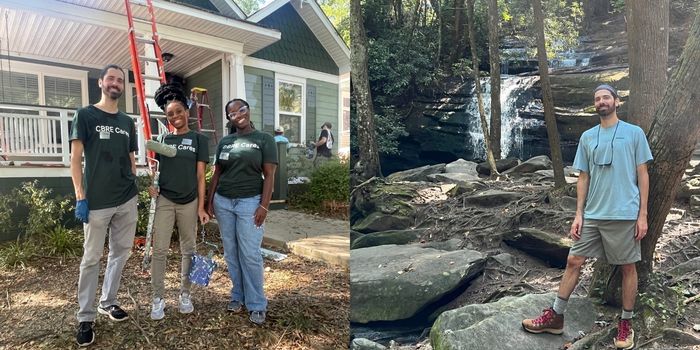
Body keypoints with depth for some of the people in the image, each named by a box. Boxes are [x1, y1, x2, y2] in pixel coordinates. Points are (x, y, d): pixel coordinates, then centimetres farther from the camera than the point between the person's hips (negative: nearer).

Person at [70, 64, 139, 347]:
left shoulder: (127, 122, 12)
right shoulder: (85, 115, -1)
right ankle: (85, 317, 14)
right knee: (92, 258, 3)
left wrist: (135, 186, 12)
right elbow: (75, 158, -4)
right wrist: (80, 197, -11)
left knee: (120, 253, 12)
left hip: (127, 200, 5)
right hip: (97, 202, -4)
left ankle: (107, 302, 28)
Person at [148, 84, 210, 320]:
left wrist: (201, 207, -4)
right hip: (164, 201, 1)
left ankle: (184, 294, 23)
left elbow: (200, 176, -1)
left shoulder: (199, 139, 1)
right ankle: (158, 298, 13)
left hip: (189, 202, -1)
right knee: (159, 250, 0)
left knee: (188, 249, 9)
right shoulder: (162, 139, 7)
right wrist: (151, 184, -8)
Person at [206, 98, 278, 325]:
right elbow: (216, 174, 15)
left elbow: (269, 175, -7)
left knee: (250, 254, -4)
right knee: (231, 253, 10)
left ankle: (256, 304, 9)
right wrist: (210, 201, 9)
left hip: (249, 202, -4)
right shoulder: (224, 142, 11)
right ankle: (238, 296, 25)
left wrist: (264, 206, -13)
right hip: (223, 202, 5)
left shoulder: (264, 139, -2)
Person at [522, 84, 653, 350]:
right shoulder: (587, 137, 9)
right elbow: (583, 178, 9)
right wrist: (579, 214, 4)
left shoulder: (634, 133, 0)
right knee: (573, 261, 4)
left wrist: (642, 214, -5)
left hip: (625, 214, -3)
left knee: (627, 267, 8)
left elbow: (642, 175, 0)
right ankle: (556, 316, 14)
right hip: (593, 215, 3)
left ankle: (626, 323, 26)